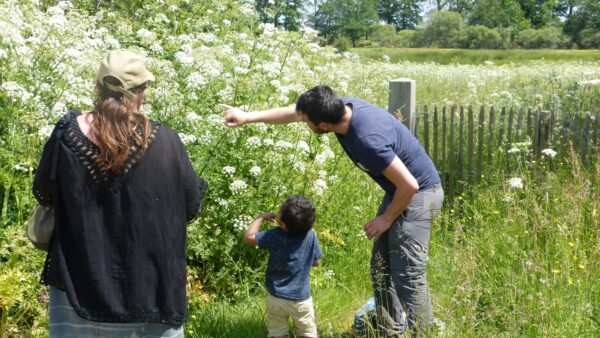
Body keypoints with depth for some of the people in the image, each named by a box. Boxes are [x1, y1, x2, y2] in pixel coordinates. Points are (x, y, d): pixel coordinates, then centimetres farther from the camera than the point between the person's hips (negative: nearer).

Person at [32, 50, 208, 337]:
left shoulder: (67, 134, -9)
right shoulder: (163, 141, -15)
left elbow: (44, 194, 6)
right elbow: (191, 206, -5)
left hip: (78, 281, 2)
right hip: (148, 286, -1)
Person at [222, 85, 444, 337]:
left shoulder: (368, 141, -35)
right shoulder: (341, 107, -10)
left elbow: (410, 185, -28)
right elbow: (291, 113, 7)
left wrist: (386, 218, -13)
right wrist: (248, 117, 12)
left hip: (419, 194, -9)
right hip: (398, 192, 9)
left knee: (407, 274, -8)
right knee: (381, 268, 12)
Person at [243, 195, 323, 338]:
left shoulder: (274, 235, -19)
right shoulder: (311, 236, -15)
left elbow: (248, 237, -11)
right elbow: (316, 262, -2)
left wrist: (261, 217, -1)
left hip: (276, 298, -1)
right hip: (301, 299, 1)